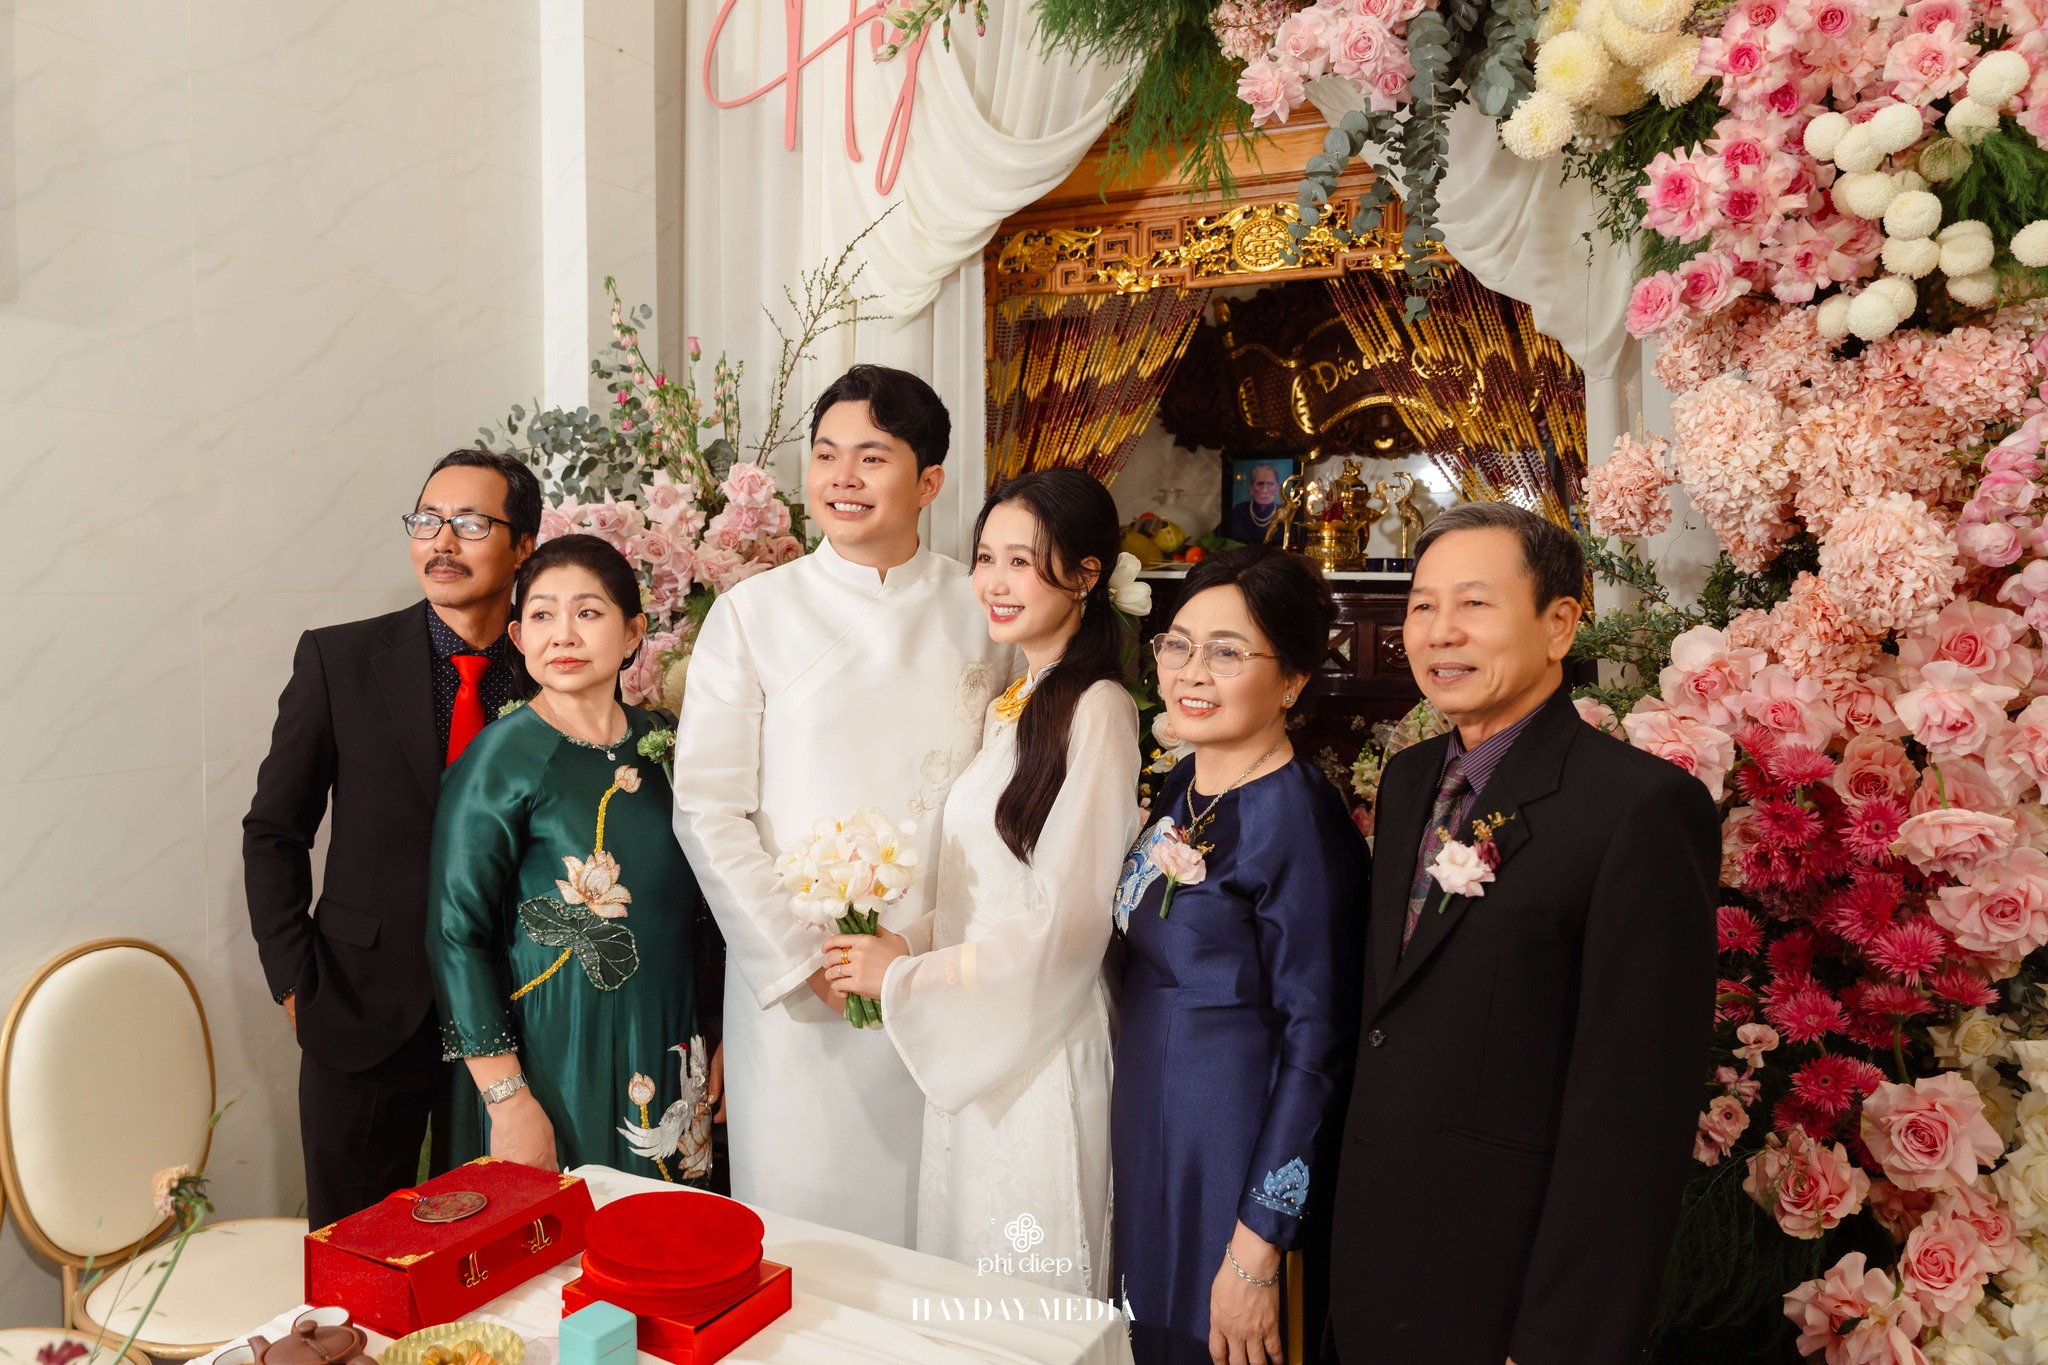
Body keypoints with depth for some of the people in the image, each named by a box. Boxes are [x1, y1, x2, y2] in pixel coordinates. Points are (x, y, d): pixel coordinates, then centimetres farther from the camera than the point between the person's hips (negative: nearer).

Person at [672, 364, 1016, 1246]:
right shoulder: (754, 614, -1)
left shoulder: (981, 614, 3)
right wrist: (800, 960, -8)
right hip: (799, 1000, -1)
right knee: (802, 1224, 8)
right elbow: (707, 809, -3)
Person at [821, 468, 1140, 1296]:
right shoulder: (1008, 707, 10)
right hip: (971, 1047, 8)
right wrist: (904, 962, 1)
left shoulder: (1095, 710, -16)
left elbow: (1064, 919, -19)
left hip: (1042, 1050, -8)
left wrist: (907, 976, -11)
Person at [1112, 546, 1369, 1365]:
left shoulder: (1299, 820, -21)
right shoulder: (1180, 785, 2)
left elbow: (1315, 1044, -20)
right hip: (1147, 1124, 7)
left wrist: (1258, 1249, -18)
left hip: (1235, 1140, -7)